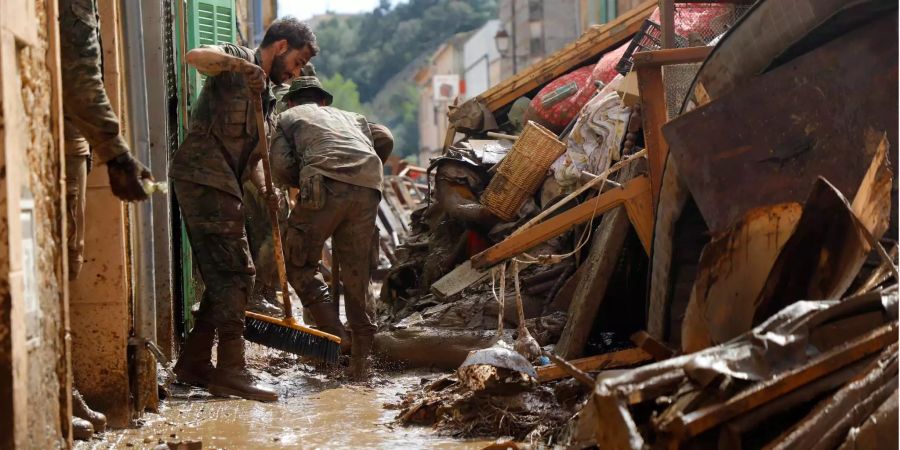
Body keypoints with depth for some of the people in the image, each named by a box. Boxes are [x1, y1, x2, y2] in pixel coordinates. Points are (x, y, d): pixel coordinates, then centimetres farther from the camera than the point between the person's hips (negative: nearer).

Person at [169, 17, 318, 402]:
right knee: (235, 271, -12)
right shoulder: (236, 59, -1)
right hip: (202, 178, -10)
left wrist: (263, 188, 10)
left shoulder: (266, 96, 24)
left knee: (224, 276, 11)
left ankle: (193, 363, 17)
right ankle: (231, 370, -13)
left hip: (221, 186, 10)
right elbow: (195, 57, -24)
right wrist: (242, 65, -35)